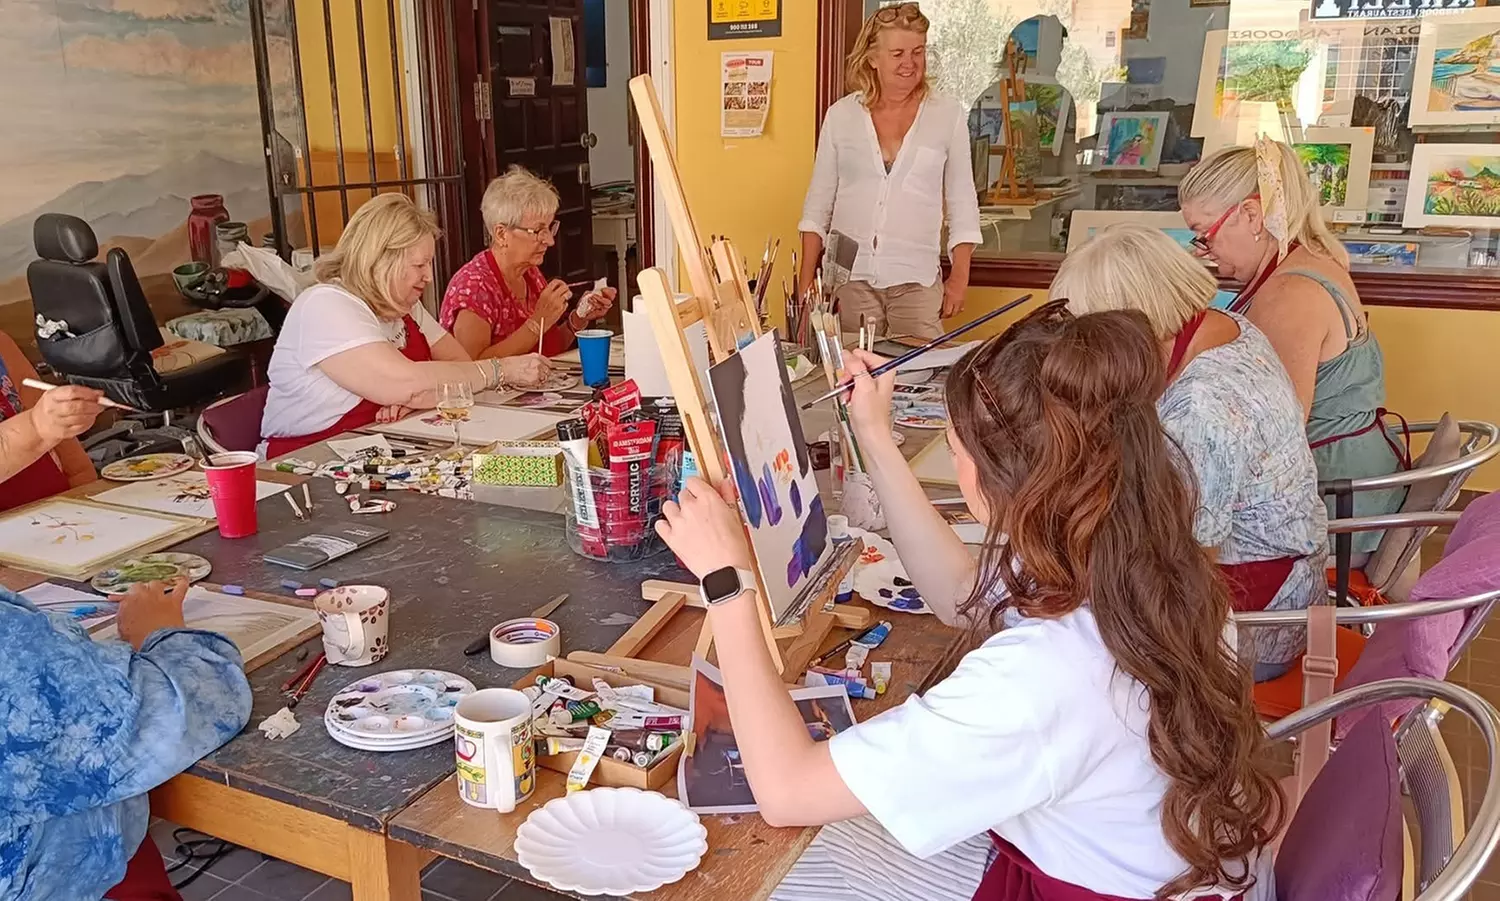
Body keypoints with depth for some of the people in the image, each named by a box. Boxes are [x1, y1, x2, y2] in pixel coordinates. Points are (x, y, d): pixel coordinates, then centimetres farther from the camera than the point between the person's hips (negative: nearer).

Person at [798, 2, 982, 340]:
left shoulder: (949, 115, 3)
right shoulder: (841, 115, 5)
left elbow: (962, 204, 7)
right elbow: (818, 204, 9)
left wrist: (960, 276, 2)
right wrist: (806, 283, 4)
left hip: (916, 280, -1)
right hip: (849, 276, 1)